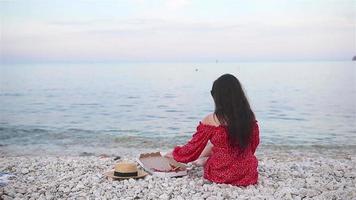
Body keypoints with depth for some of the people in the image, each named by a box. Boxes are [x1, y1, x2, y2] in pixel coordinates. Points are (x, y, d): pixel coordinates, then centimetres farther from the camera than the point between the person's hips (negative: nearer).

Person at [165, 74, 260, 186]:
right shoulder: (250, 118, -5)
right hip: (248, 174, 3)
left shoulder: (211, 120, -15)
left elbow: (194, 148, -4)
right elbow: (254, 145, 9)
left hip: (221, 174, -3)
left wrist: (174, 154, 15)